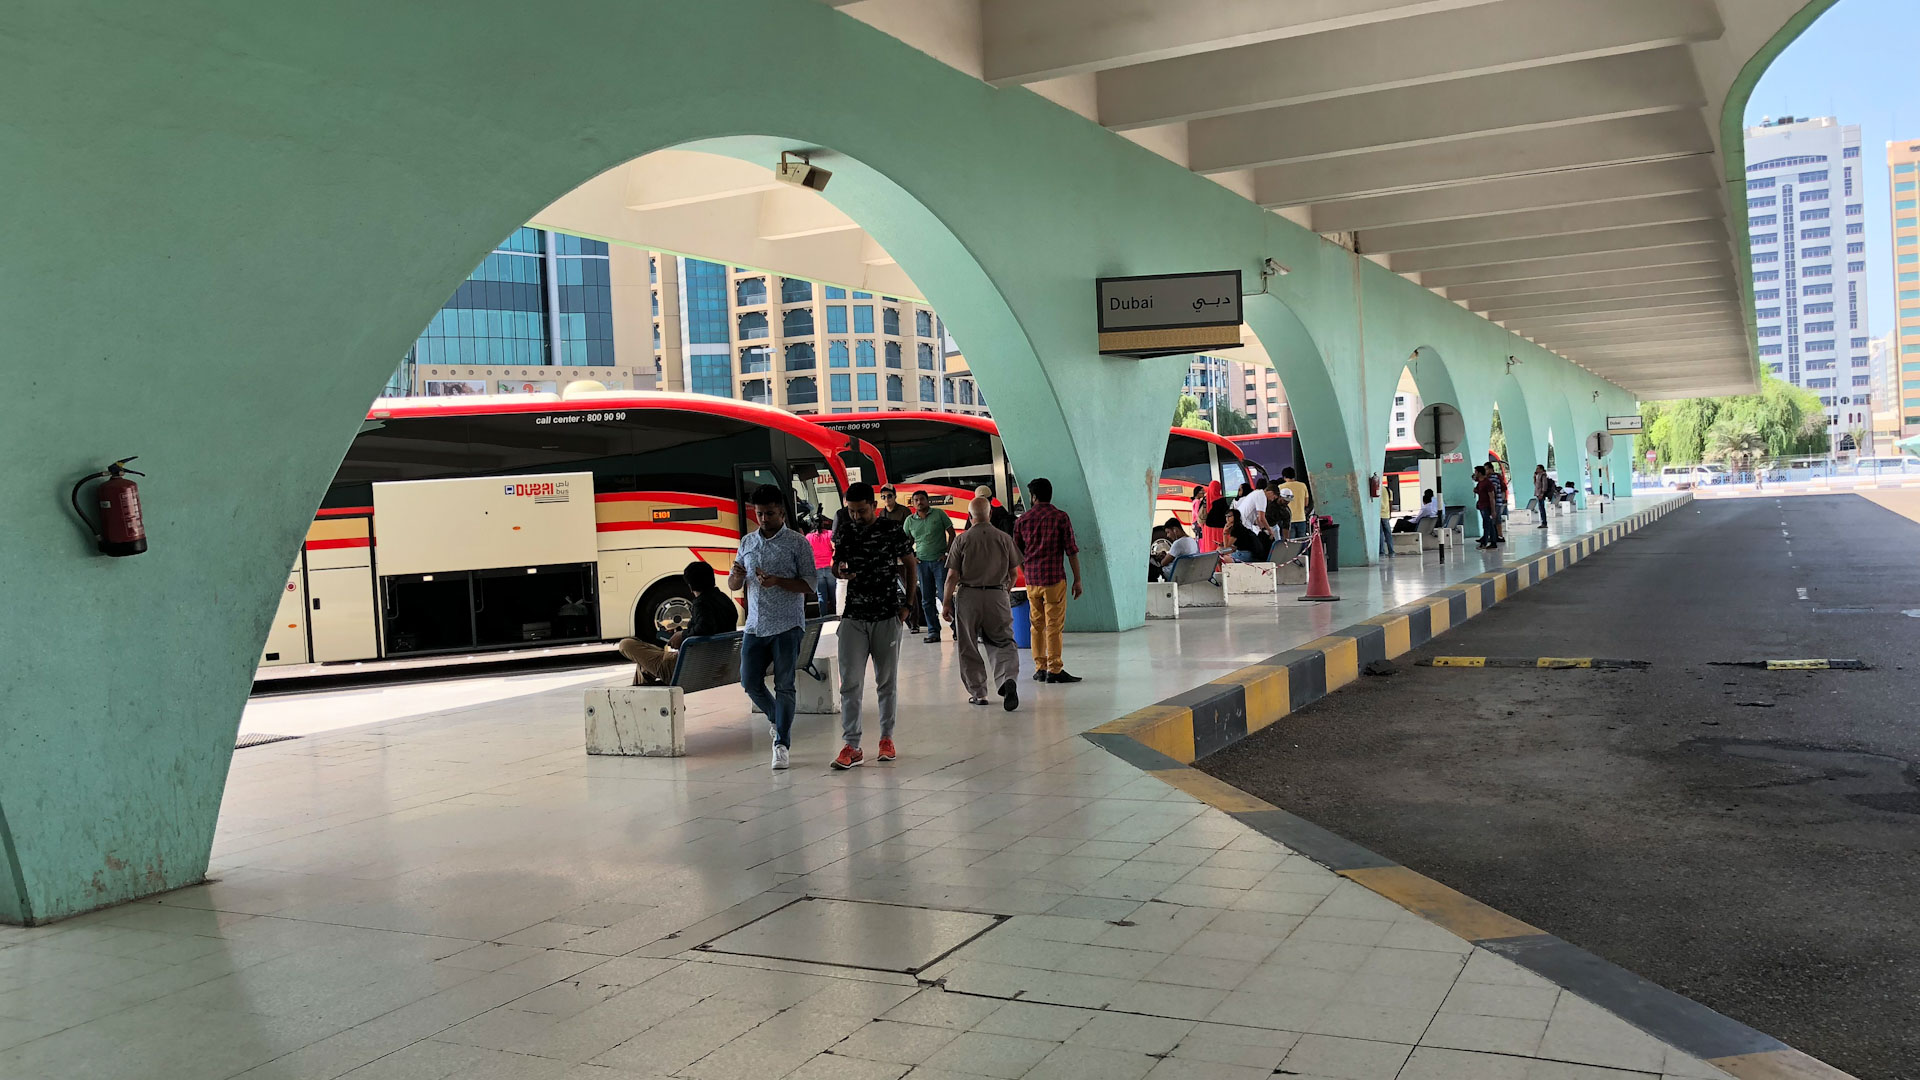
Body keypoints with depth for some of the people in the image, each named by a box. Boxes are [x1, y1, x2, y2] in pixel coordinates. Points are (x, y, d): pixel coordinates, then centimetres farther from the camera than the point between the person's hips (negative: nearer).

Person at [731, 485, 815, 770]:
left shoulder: (797, 543, -3)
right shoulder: (747, 542, 12)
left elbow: (809, 584, -7)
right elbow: (733, 585, 15)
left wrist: (777, 581, -22)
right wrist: (737, 576, -9)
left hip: (786, 626, -5)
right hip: (755, 626, 5)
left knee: (784, 686, -5)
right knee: (750, 683, 5)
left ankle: (782, 743, 1)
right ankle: (778, 721, 30)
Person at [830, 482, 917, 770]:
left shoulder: (892, 530, -3)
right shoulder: (845, 534, 5)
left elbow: (910, 565, 5)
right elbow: (836, 564, 18)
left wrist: (907, 604, 0)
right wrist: (840, 572, -6)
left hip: (888, 616, -2)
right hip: (853, 616, 2)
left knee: (886, 681, 8)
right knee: (850, 682, -5)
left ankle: (887, 738, 21)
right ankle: (851, 746, -3)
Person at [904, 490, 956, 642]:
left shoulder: (939, 514, -1)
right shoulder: (909, 520, 8)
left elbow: (951, 533, 2)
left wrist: (948, 553, -5)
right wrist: (912, 557, 6)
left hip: (940, 560, -4)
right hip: (922, 562, 4)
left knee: (944, 594, -9)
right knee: (927, 599, 4)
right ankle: (933, 632, 10)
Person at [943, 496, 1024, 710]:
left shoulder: (962, 540, -3)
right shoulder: (1004, 538, 3)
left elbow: (952, 576, -5)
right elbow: (1013, 574, 8)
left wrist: (946, 602, 3)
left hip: (968, 596, -1)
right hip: (998, 596, 1)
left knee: (968, 648, 10)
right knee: (1003, 643, 5)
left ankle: (978, 693, 12)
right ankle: (1009, 679, -20)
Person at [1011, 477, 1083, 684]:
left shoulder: (1023, 519, 6)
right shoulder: (1060, 517, -4)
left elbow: (1016, 552, 13)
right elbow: (1071, 550, -7)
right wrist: (1077, 579, -1)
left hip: (1031, 579, 4)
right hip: (1054, 578, -4)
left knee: (1037, 625, 11)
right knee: (1054, 625, -2)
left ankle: (1040, 669, 14)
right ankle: (1054, 670, -3)